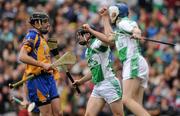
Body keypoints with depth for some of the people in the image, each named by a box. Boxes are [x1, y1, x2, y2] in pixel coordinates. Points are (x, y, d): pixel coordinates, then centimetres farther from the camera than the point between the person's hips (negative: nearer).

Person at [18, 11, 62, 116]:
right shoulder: (32, 36, -7)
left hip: (48, 78, 9)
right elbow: (22, 56, -21)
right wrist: (43, 65, -24)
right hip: (38, 79, -9)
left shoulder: (42, 38, 22)